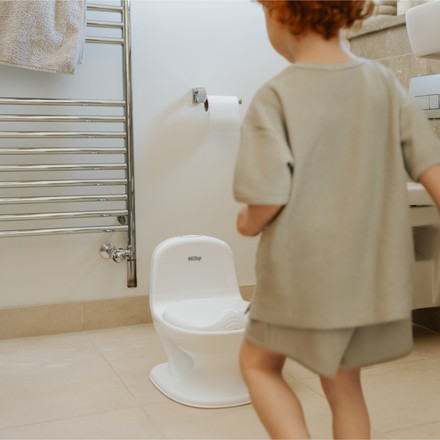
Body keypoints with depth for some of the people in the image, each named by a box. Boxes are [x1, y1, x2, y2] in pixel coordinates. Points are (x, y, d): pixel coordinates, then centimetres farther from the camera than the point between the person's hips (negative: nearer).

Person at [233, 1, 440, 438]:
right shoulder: (384, 83, 0)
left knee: (258, 364, 19)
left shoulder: (274, 98, -15)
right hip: (374, 270, 5)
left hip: (302, 272, -5)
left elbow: (267, 199, -20)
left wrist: (249, 223, 2)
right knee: (343, 383, 21)